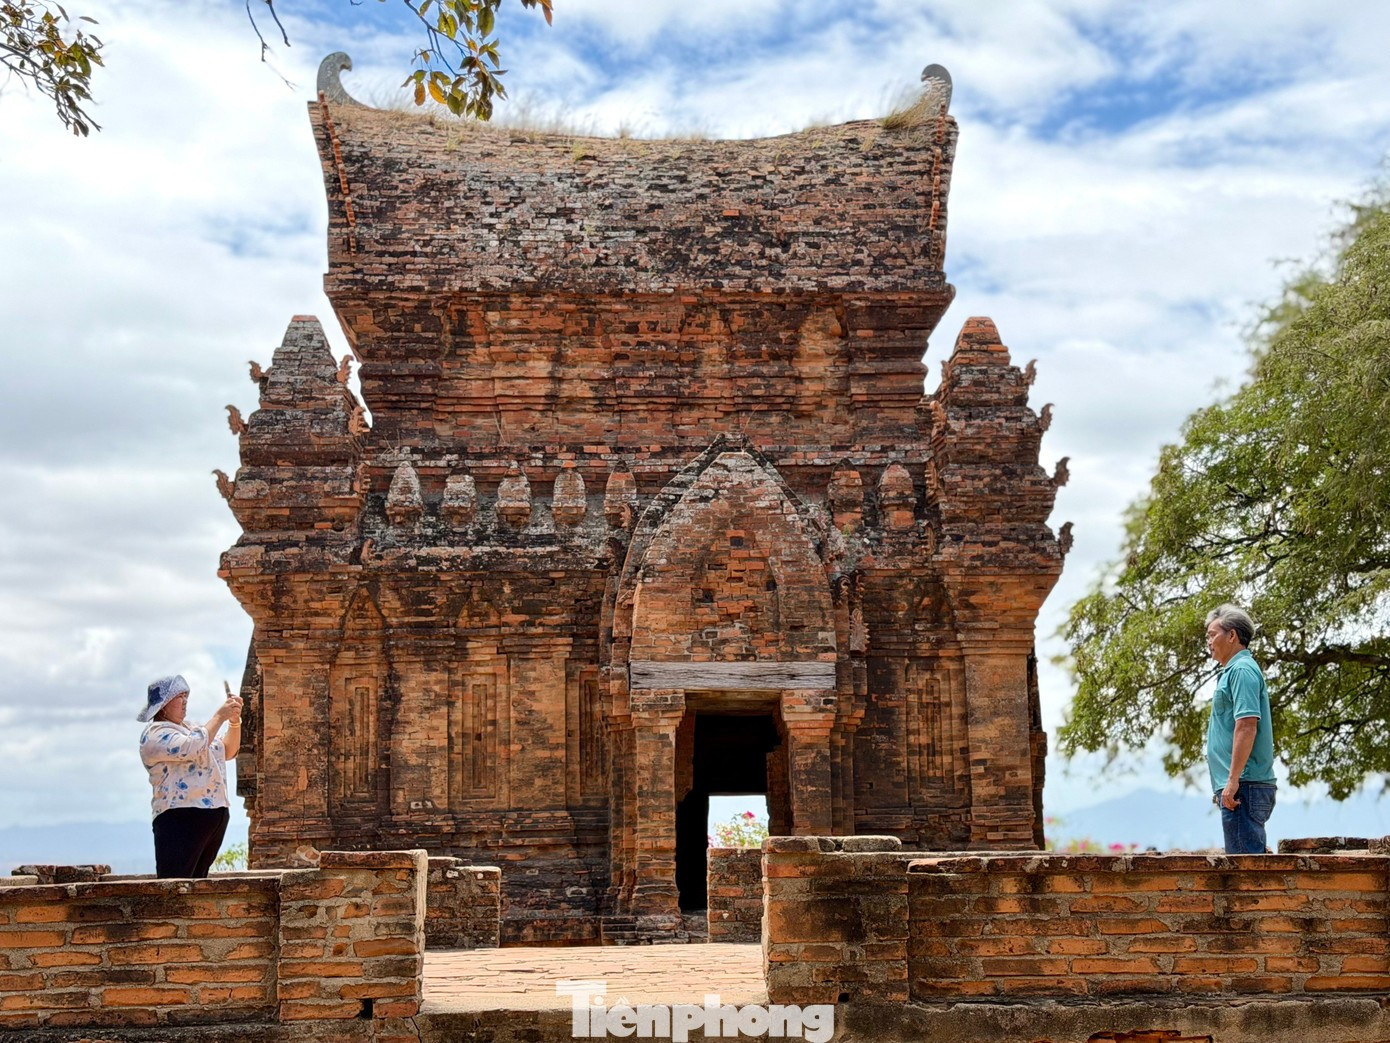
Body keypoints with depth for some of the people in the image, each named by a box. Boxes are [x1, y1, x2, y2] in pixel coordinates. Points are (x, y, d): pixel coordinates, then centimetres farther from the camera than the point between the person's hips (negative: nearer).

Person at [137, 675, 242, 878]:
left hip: (215, 815, 9)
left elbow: (228, 751, 24)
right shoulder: (155, 734, -4)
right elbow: (192, 748, -19)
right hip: (181, 818, -9)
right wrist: (220, 716, -11)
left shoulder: (192, 729, 23)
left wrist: (234, 720, 7)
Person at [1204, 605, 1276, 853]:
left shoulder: (1242, 670, -9)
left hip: (1244, 786, -11)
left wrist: (1233, 780, -23)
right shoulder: (1234, 670, 22)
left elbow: (1247, 726, -20)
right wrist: (1222, 786, 24)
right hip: (1239, 786, 11)